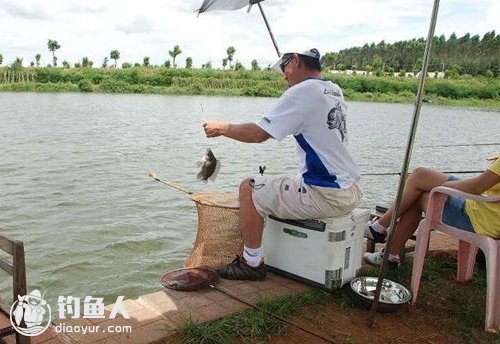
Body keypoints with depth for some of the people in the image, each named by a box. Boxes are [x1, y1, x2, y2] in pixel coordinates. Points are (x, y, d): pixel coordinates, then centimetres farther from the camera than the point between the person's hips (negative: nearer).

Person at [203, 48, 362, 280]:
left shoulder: (302, 91, -13)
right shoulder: (335, 91, 12)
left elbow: (258, 134, -14)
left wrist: (221, 128, 1)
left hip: (326, 196, -9)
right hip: (351, 192, 9)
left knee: (249, 189, 1)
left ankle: (251, 263, 10)